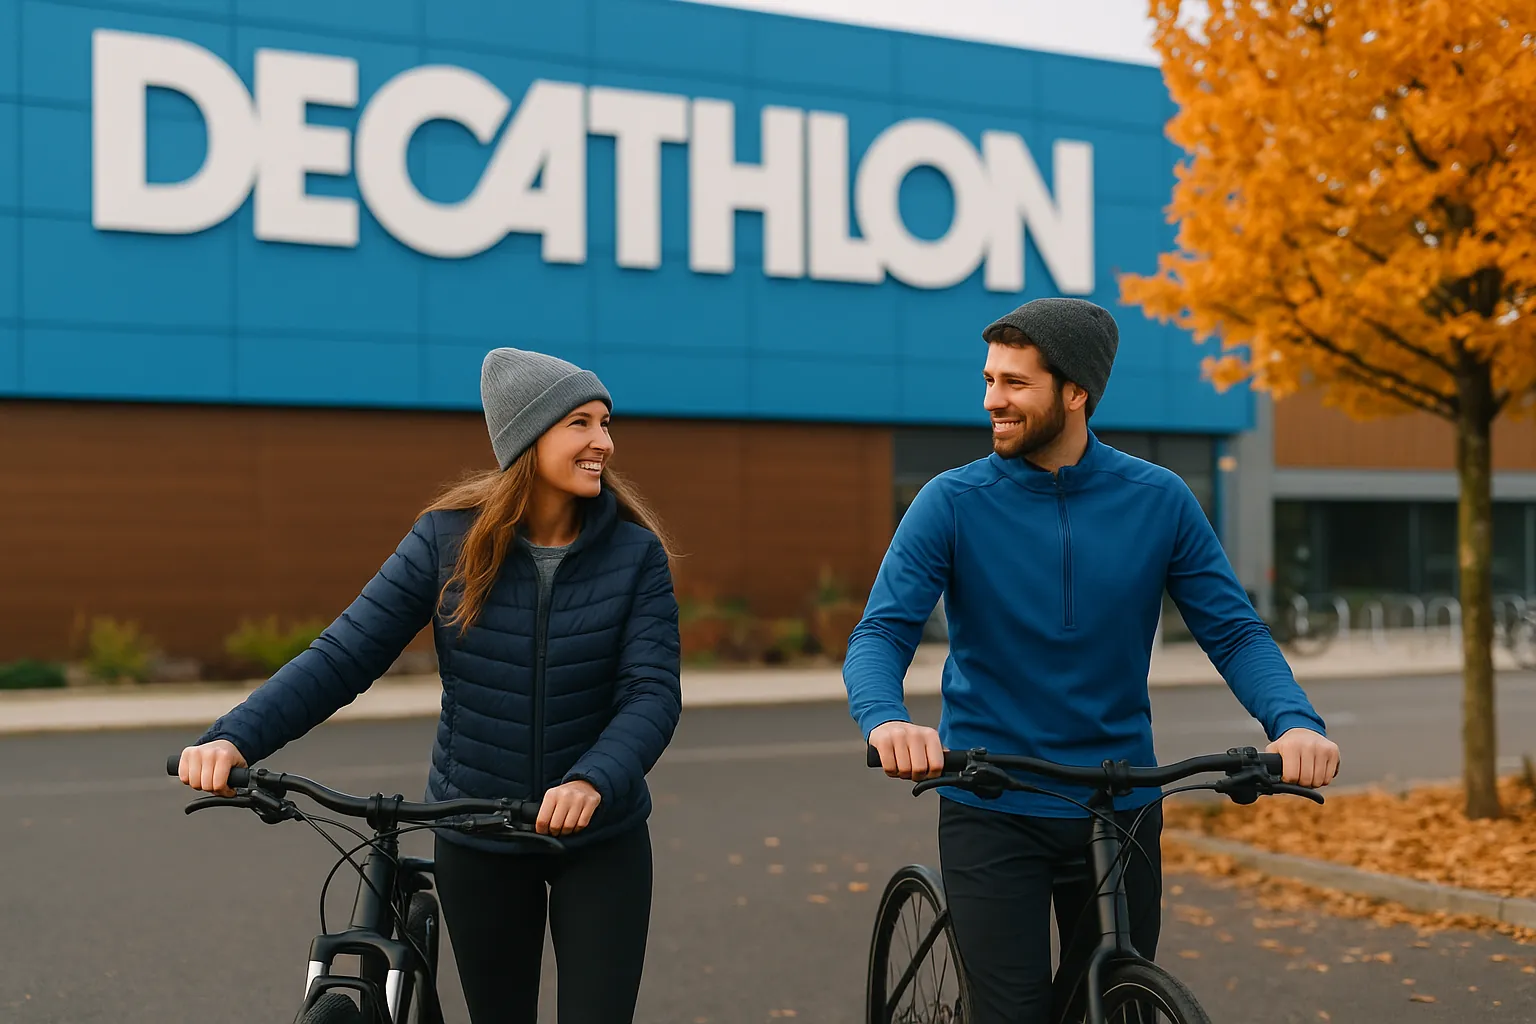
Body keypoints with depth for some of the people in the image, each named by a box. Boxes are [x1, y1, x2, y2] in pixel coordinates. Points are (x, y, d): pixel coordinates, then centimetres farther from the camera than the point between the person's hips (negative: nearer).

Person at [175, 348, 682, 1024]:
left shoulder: (636, 553, -9)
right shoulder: (450, 539, -10)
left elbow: (654, 693, -17)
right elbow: (344, 656, -13)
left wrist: (592, 782, -36)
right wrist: (234, 739, -27)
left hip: (601, 841, 0)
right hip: (479, 842, 1)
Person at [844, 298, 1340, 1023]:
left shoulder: (1158, 500, -1)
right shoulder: (953, 503, -6)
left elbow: (1234, 632, -1)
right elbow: (879, 634, -13)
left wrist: (1296, 721, -20)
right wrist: (886, 720, -35)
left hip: (1121, 809, 2)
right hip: (991, 813, -2)